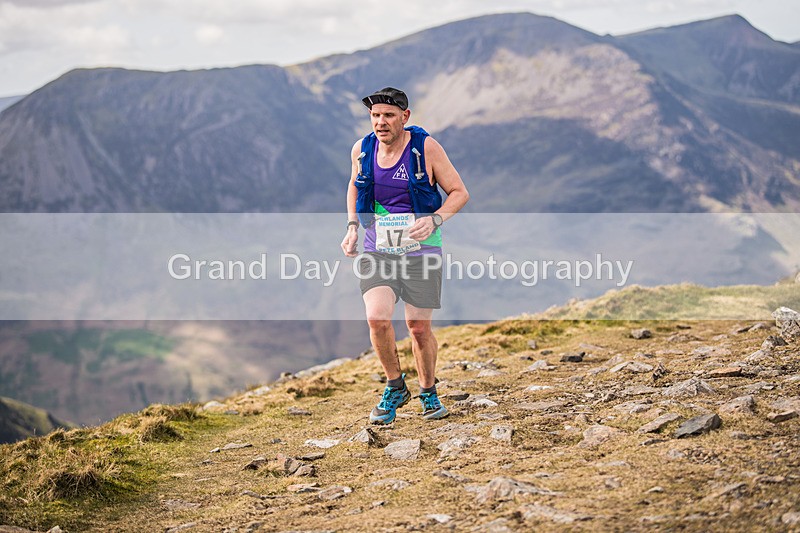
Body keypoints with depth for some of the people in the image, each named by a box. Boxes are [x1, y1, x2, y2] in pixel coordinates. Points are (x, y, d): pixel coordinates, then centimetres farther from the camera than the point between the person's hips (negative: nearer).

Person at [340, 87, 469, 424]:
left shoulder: (426, 148, -9)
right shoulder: (362, 150, 0)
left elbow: (459, 192, -3)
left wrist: (434, 220, -20)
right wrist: (352, 226, 8)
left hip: (421, 251, -2)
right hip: (377, 251, 2)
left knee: (419, 327, 1)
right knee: (377, 318, -18)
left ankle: (428, 392, 27)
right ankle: (395, 387, 6)